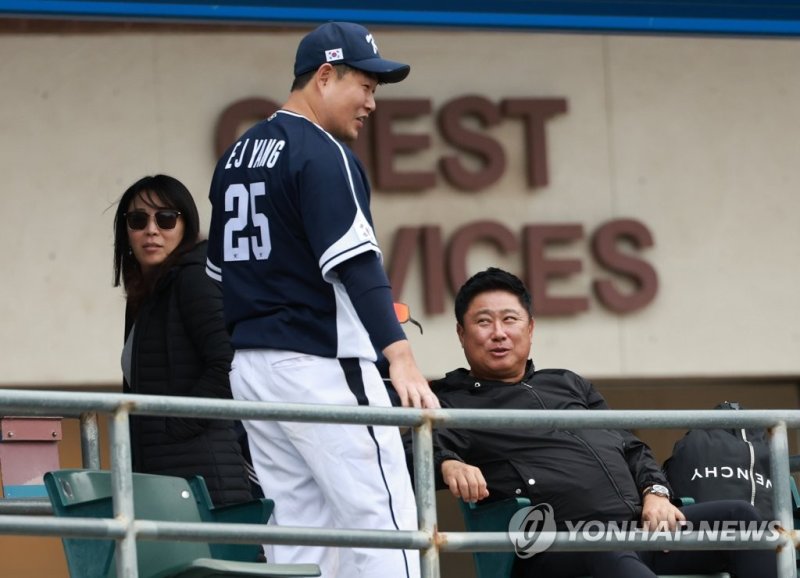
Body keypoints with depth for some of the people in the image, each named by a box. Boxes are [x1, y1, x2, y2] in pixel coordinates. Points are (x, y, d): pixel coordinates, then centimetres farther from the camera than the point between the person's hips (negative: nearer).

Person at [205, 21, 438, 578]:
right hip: (319, 366, -9)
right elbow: (355, 262, -22)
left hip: (250, 363, 9)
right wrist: (400, 357, -30)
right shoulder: (322, 153, -11)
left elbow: (220, 269, 20)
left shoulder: (238, 156, 16)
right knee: (381, 518, -11)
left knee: (297, 531, 8)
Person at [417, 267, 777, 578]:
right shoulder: (452, 400, 13)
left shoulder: (569, 384, 30)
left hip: (640, 525, 6)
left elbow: (630, 448, 29)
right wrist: (449, 466, -30)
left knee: (739, 517, -13)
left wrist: (655, 492, 8)